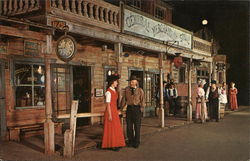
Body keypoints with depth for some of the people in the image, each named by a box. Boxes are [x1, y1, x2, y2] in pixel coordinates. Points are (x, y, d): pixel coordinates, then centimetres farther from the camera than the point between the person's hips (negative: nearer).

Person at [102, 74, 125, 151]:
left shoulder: (115, 91, 11)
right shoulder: (109, 92, -15)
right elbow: (108, 104, -17)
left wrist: (116, 112, 15)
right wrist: (110, 115, -18)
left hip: (115, 111, 9)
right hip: (110, 111, -9)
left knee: (116, 127, 14)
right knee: (111, 128, -1)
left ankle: (116, 144, 24)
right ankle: (112, 145, 9)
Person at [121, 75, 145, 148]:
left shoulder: (140, 90, 2)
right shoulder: (127, 89, 7)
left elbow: (142, 100, 0)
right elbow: (124, 99, 11)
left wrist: (141, 109, -9)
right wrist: (122, 107, 11)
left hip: (137, 108, -2)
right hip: (129, 108, 2)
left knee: (137, 126, 2)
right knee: (129, 126, 5)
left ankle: (136, 142, 12)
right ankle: (130, 141, 18)